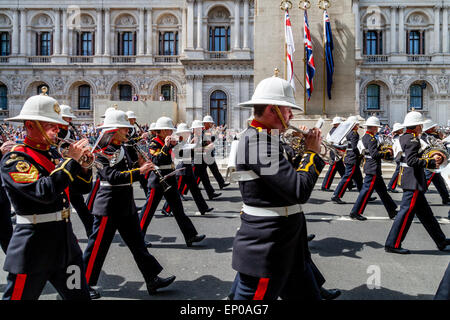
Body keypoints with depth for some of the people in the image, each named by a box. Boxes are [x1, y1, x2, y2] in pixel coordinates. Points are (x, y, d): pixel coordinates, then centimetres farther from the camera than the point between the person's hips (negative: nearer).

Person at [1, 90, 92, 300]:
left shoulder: (53, 153, 8)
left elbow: (83, 187, 11)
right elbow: (44, 192, -30)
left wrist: (83, 162, -6)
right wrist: (70, 160, -22)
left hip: (66, 243, 7)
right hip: (34, 248, -7)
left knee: (79, 296, 16)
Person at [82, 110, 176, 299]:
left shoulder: (123, 148, 11)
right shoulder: (102, 150, -15)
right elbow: (112, 177, -26)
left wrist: (140, 165, -1)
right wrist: (139, 172, -28)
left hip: (126, 206, 9)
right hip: (109, 207, -8)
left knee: (137, 244, 12)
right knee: (98, 247, 6)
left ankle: (152, 279, 20)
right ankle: (84, 283, 25)